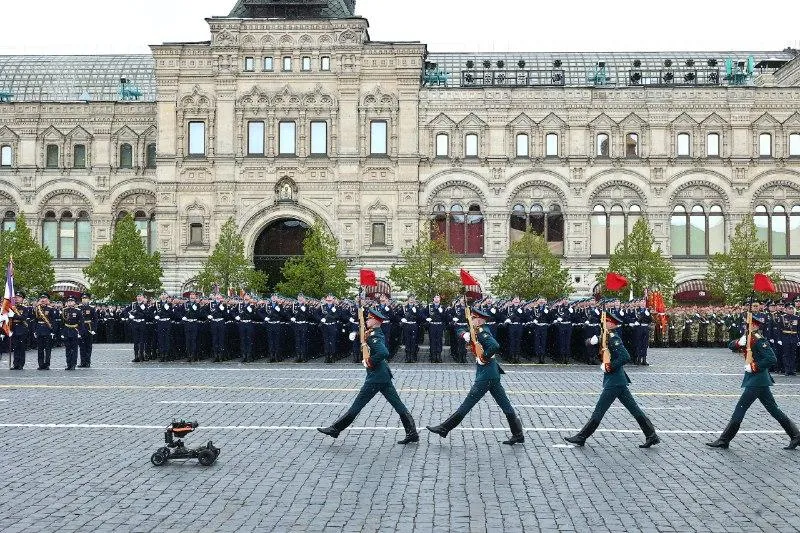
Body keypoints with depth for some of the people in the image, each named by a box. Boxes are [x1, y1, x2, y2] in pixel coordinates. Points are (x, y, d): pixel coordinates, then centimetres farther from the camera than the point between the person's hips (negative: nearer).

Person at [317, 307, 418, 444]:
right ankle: (412, 433, 7)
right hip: (384, 375, 10)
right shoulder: (378, 333, 12)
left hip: (375, 377, -10)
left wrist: (371, 361, -20)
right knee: (398, 404, 7)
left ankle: (335, 429, 8)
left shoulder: (373, 336, -18)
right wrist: (364, 342, 8)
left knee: (358, 404, -1)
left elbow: (384, 352, -32)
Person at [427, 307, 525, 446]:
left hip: (485, 375, -10)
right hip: (492, 374, 10)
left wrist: (484, 358, -22)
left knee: (467, 404, -3)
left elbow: (495, 346, -32)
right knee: (505, 405, 10)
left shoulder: (483, 333, -16)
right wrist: (465, 334, -3)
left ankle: (444, 429, 5)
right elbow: (460, 331, 18)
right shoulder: (477, 331, 12)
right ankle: (518, 435, 14)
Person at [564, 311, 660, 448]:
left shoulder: (614, 339, -17)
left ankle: (581, 437, 4)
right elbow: (588, 343, 14)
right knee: (634, 409, 11)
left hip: (614, 382, -10)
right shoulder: (606, 336, 11)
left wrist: (610, 367, -19)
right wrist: (593, 340, -9)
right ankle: (652, 436, 14)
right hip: (619, 381, 10)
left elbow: (625, 357, -27)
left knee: (599, 410, -2)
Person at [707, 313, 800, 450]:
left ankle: (724, 441, -1)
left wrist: (754, 366, -20)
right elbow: (731, 346, 8)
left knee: (740, 409, -6)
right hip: (759, 381, 10)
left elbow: (771, 359, -24)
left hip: (757, 381, -10)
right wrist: (739, 343, -13)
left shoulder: (759, 341, -17)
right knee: (773, 409, 14)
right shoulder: (748, 337, 10)